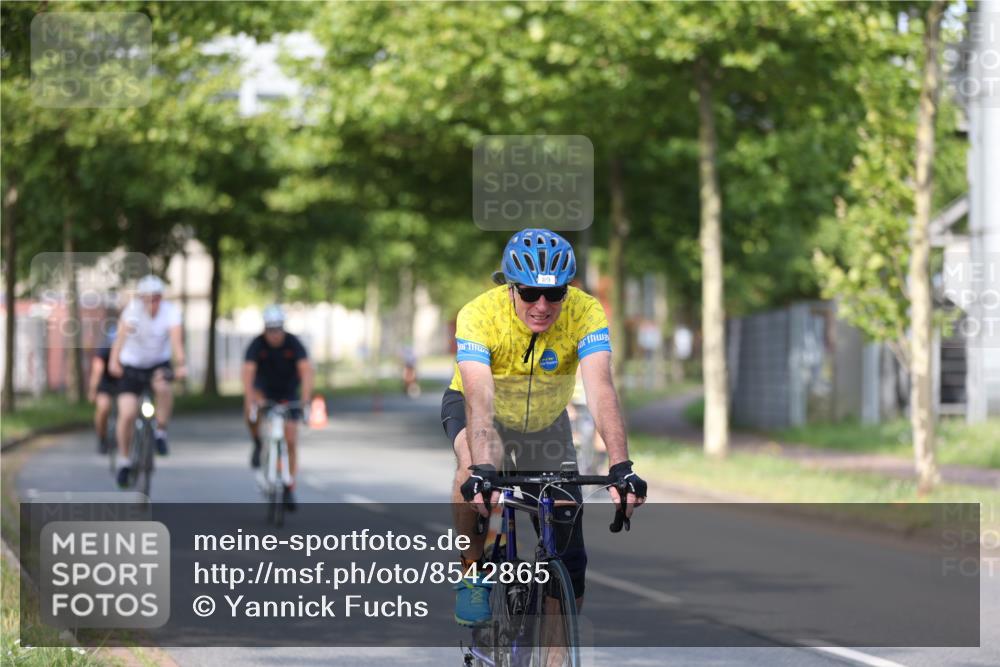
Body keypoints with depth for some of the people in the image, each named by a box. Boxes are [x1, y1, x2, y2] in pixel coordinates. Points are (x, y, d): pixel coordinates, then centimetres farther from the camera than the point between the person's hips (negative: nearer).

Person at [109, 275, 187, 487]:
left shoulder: (171, 311, -19)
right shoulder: (133, 309, -22)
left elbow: (176, 338, -33)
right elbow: (121, 335, -37)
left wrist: (180, 365, -50)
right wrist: (114, 361, -53)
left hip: (159, 363, 1)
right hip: (131, 366, -1)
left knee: (163, 386, -33)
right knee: (127, 414, -12)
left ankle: (161, 433, -11)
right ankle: (123, 459, 10)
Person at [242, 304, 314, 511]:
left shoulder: (293, 343, -22)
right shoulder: (257, 344, -21)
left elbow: (306, 371, -33)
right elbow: (248, 372, -33)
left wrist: (305, 400, -47)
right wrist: (250, 400, -48)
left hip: (289, 394, 0)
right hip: (265, 390, 0)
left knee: (290, 442, -7)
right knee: (251, 411, -35)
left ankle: (289, 489, 4)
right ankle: (258, 444, -8)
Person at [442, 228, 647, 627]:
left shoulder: (585, 313, -30)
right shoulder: (479, 315, -35)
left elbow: (600, 389, -41)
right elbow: (479, 399, -45)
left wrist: (620, 467, -53)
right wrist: (481, 471, -60)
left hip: (544, 420, 2)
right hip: (476, 409, -2)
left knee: (567, 547, -6)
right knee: (474, 465, -38)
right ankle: (473, 575, -17)